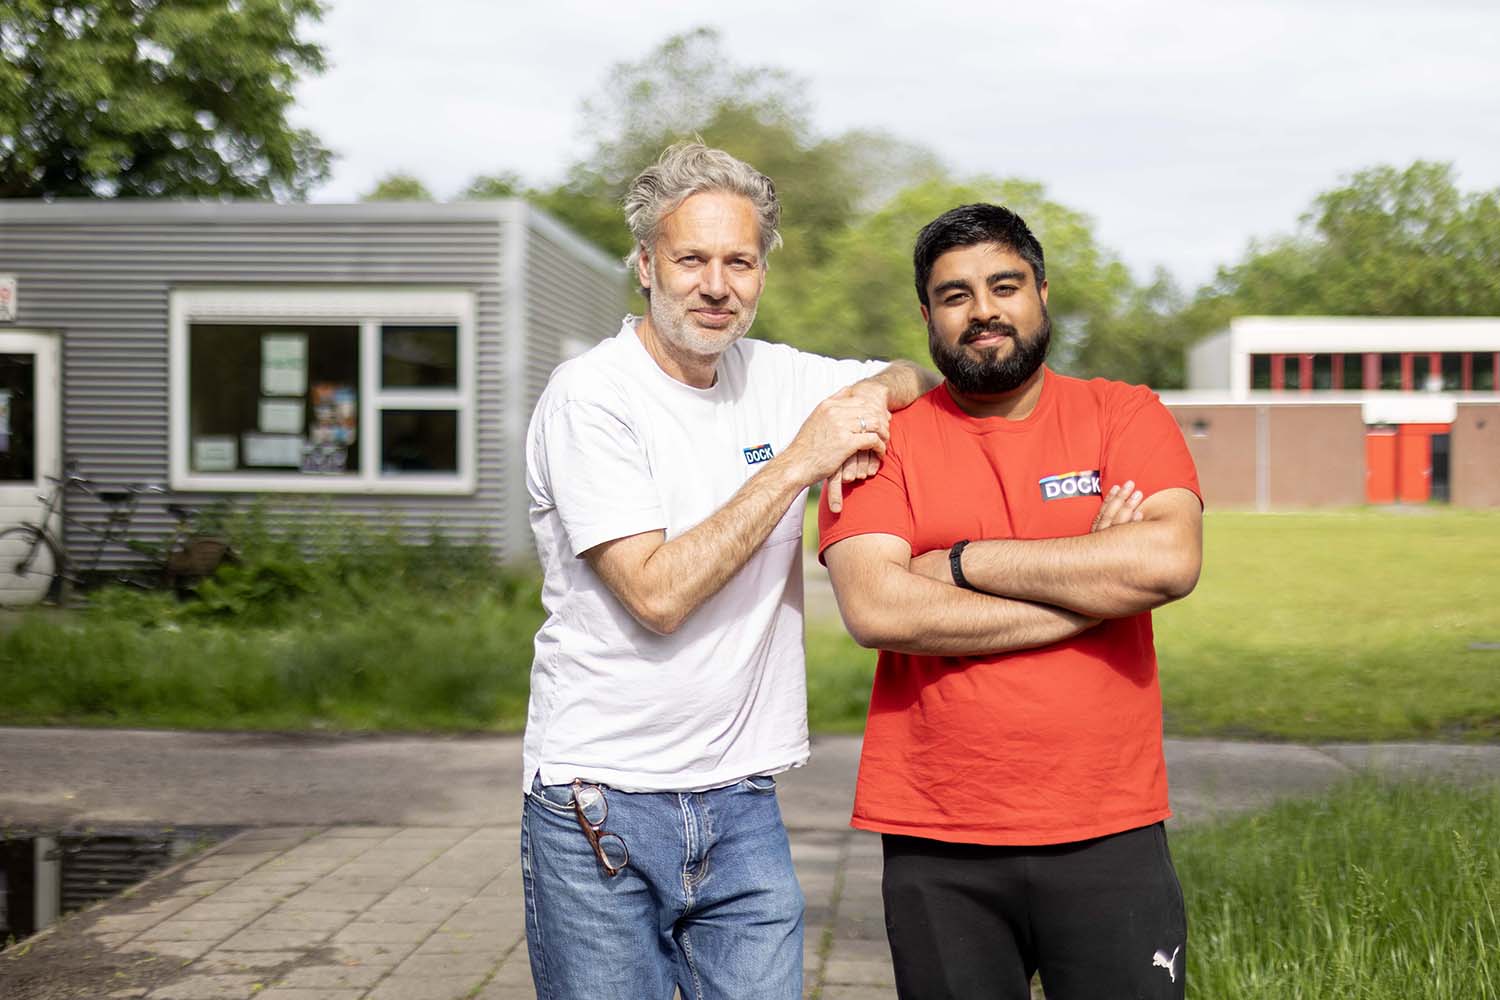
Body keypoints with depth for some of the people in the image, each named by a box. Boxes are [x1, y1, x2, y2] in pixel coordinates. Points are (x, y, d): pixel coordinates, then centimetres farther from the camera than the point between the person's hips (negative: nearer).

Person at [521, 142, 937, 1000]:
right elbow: (658, 593, -19)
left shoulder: (775, 379, 6)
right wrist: (798, 461, -17)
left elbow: (918, 379, 19)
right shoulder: (590, 398, -11)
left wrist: (872, 397, -5)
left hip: (742, 804, 5)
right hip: (602, 807, -4)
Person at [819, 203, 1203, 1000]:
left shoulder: (1124, 415, 5)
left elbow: (1170, 561, -13)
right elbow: (875, 609, -13)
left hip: (1110, 840, 1)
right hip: (938, 850, 0)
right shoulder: (885, 440, 2)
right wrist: (1091, 587, -10)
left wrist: (964, 562, -10)